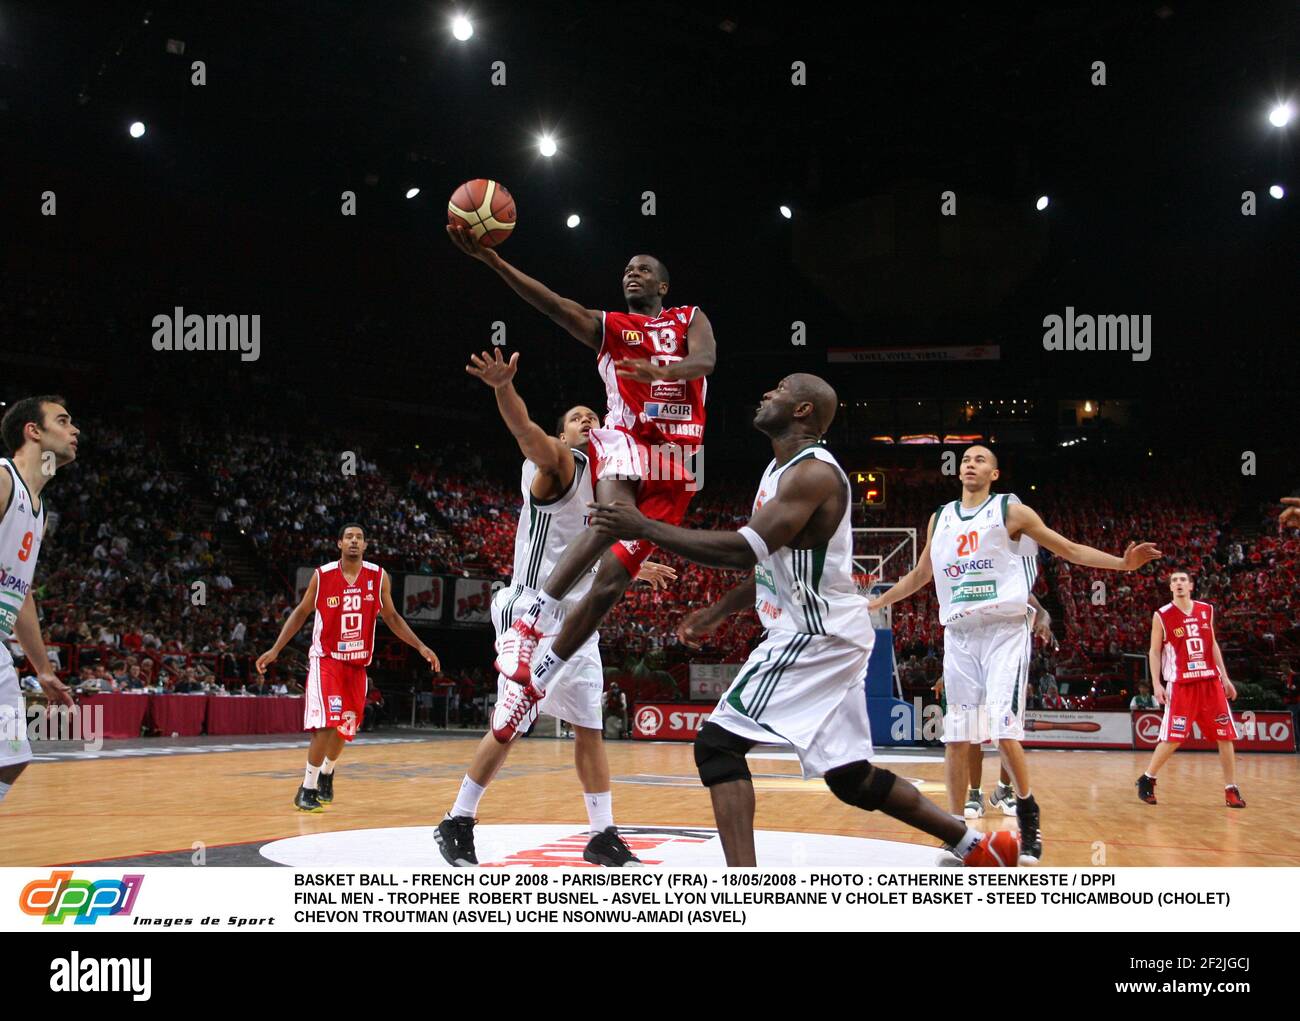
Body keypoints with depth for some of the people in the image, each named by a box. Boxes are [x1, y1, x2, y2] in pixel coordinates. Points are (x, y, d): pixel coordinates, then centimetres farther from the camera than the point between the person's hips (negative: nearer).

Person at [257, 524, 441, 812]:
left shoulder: (379, 577, -3)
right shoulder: (322, 575, -9)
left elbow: (391, 617, 8)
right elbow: (301, 613, 3)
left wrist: (420, 647, 1)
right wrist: (275, 649, -3)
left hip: (358, 664, 4)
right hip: (326, 659, -3)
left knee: (345, 728, 13)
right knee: (326, 725, -17)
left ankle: (327, 773, 40)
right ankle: (307, 789, -4)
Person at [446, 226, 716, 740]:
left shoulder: (690, 319, 14)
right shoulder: (608, 327, 13)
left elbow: (705, 360, -9)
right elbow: (555, 305, -6)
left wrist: (662, 370, -33)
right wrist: (491, 259, -22)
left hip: (674, 465, 1)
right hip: (625, 439, -1)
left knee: (609, 580, -5)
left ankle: (532, 683, 2)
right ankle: (529, 623, -37)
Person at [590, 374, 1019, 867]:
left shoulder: (813, 472, -18)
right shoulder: (781, 469, 14)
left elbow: (745, 550, -28)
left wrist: (645, 528, -26)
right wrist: (718, 612, 20)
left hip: (818, 637, -10)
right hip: (821, 635, 10)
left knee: (718, 743, -13)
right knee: (851, 778, 16)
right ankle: (975, 844, 27)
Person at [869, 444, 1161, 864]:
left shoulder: (1011, 510, 2)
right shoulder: (940, 519, 15)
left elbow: (1069, 549, 1)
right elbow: (920, 575, 28)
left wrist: (1122, 562, -12)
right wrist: (875, 603, 30)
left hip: (1005, 630, -4)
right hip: (959, 634, 4)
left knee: (1003, 729, -14)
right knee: (957, 735, 3)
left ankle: (1028, 814, 5)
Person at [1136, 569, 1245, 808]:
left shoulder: (1207, 611, 8)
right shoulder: (1162, 616, -4)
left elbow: (1213, 645, 16)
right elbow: (1154, 651, 0)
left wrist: (1225, 678, 12)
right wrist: (1157, 684, -9)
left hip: (1210, 681, 4)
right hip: (1181, 684, -4)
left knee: (1225, 736, 2)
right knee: (1172, 738, -7)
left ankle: (1231, 789, 9)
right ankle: (1147, 779, 12)